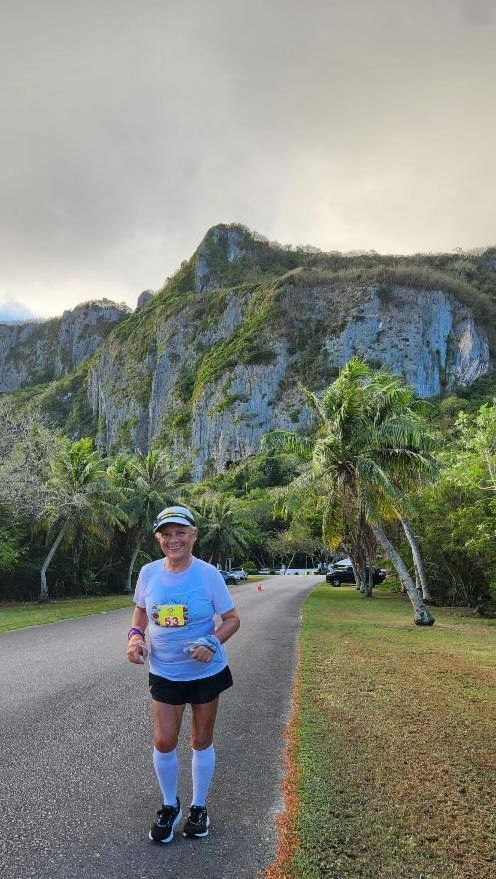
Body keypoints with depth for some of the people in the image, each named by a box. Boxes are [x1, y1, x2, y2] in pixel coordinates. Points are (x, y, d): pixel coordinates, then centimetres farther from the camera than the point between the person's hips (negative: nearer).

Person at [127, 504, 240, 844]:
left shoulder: (208, 574, -16)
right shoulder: (149, 573, -8)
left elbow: (232, 619, -9)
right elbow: (141, 611, 10)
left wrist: (212, 643, -26)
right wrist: (135, 636, -9)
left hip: (206, 672, -2)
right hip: (164, 672, 2)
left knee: (202, 741, 14)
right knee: (164, 742, 4)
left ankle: (199, 807, 37)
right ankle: (169, 807, 32)